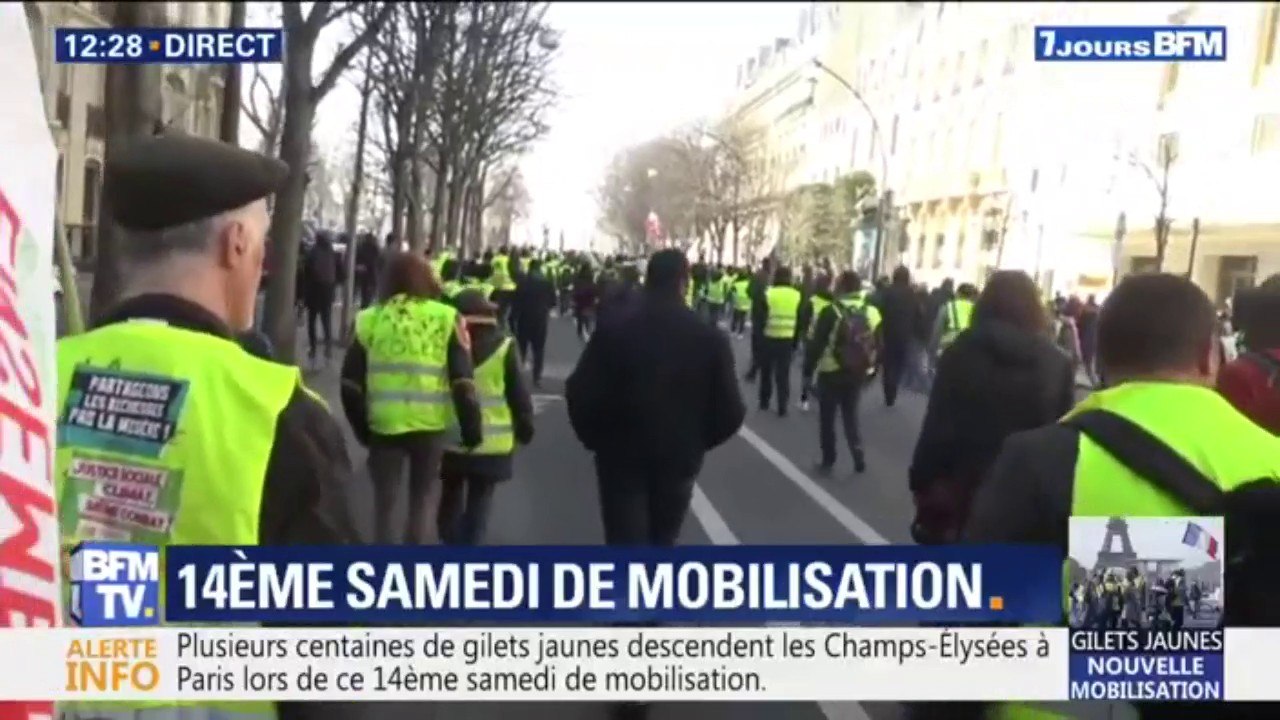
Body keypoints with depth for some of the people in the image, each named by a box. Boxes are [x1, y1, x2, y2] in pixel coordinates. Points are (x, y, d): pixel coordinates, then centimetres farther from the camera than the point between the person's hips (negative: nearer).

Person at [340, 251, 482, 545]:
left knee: (384, 501, 13)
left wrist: (361, 426, 15)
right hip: (430, 425, 0)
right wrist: (471, 427, 2)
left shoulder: (369, 320, 1)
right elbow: (462, 381, -5)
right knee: (419, 499, 18)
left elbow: (351, 383, 4)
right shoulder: (445, 318, -2)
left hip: (383, 425, 0)